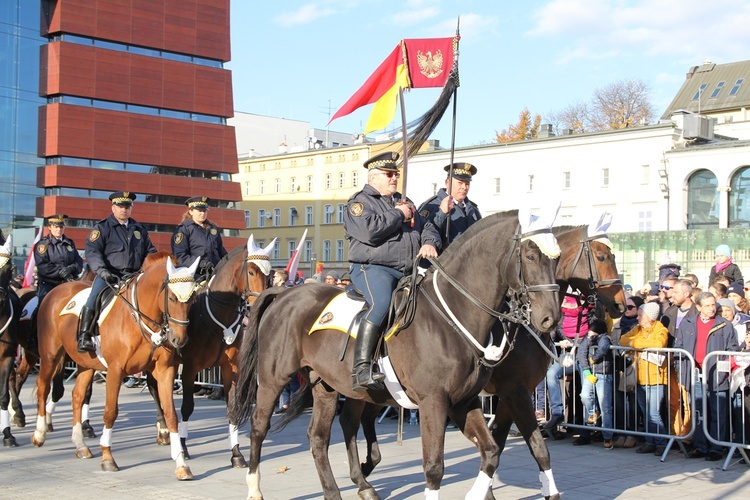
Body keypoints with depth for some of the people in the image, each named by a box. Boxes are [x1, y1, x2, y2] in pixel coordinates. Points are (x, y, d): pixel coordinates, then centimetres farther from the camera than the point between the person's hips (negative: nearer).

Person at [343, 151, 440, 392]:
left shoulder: (403, 202, 27)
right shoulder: (359, 202, 3)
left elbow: (427, 226, 25)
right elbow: (370, 231, -17)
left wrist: (430, 243, 1)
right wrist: (398, 215, -4)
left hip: (410, 271, 8)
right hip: (372, 267, -8)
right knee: (381, 305, -35)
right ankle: (361, 370, -40)